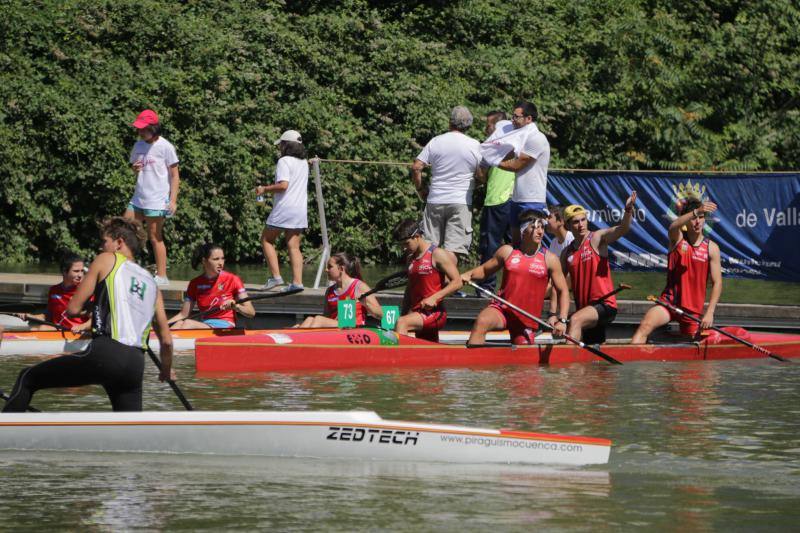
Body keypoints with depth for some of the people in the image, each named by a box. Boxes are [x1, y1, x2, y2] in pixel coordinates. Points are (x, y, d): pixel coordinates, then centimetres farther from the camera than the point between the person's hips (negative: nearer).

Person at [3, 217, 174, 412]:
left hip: (104, 354, -5)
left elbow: (73, 309, 9)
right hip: (135, 364, 5)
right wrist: (167, 369, 41)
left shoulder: (107, 260, 11)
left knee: (28, 379, 5)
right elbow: (166, 340, 23)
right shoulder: (152, 282, 24)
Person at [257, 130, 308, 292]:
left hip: (284, 208, -7)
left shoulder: (284, 161, -11)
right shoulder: (304, 163, 14)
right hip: (301, 209, 7)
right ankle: (297, 281, -4)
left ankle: (275, 276, -2)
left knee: (267, 239, 7)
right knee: (294, 246, 6)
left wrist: (265, 189, -9)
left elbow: (283, 185, -21)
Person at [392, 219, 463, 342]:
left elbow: (457, 282, -13)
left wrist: (434, 298, -22)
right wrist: (403, 314, 13)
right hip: (418, 313, 8)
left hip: (435, 313, -8)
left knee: (402, 323, -31)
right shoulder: (411, 258, 16)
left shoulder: (437, 254, -7)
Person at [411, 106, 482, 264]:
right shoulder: (475, 146, -2)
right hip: (461, 203, -2)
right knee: (452, 249, -6)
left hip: (435, 201, 2)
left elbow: (416, 167, -2)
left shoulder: (436, 142, 1)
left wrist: (420, 189, 12)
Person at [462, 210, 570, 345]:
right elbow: (484, 270, 15)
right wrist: (469, 275, -7)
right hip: (502, 308, -1)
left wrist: (562, 321, -7)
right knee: (481, 322, -31)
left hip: (527, 319, 1)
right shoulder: (507, 251, 2)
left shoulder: (550, 259, -1)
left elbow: (563, 291, 4)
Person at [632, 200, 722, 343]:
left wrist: (709, 313, -13)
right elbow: (674, 226, -27)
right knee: (645, 326, -26)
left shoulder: (712, 248, -1)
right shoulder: (677, 239, -1)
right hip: (669, 302, -1)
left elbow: (717, 283, -2)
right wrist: (696, 212, -46)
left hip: (693, 309, 1)